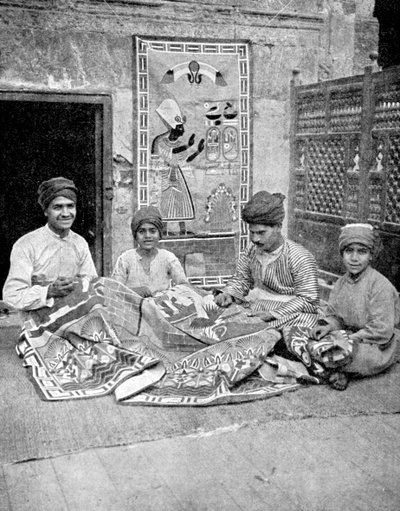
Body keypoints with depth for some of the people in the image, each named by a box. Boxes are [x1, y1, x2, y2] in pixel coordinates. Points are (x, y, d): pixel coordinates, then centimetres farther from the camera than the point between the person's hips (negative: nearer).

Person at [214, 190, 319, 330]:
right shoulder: (253, 250, 2)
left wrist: (272, 314, -24)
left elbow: (307, 300, -15)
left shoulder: (301, 259, -17)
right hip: (256, 307, 6)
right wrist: (228, 294, -7)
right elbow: (241, 279, 16)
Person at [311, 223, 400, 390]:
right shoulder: (340, 283, 4)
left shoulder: (381, 286, -18)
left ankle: (341, 370, -4)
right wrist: (327, 325, -11)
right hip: (348, 335, 7)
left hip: (375, 347, -6)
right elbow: (334, 315, 12)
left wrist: (351, 338, -23)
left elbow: (382, 331, -20)